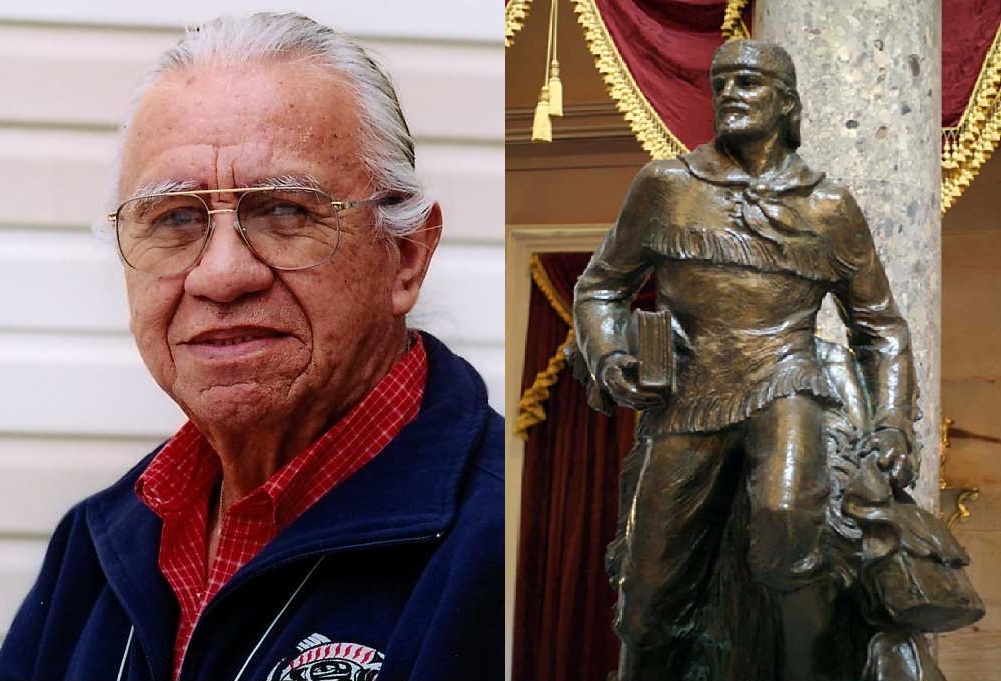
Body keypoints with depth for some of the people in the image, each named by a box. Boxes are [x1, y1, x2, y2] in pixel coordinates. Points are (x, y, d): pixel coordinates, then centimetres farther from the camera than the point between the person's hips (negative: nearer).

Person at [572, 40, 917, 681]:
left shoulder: (830, 206, 9)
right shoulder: (666, 185, 9)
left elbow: (881, 325, 17)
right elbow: (602, 285, 17)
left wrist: (894, 423, 3)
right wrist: (608, 358, -4)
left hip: (781, 387, -2)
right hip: (684, 403, 2)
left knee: (787, 523, -33)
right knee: (651, 604, 3)